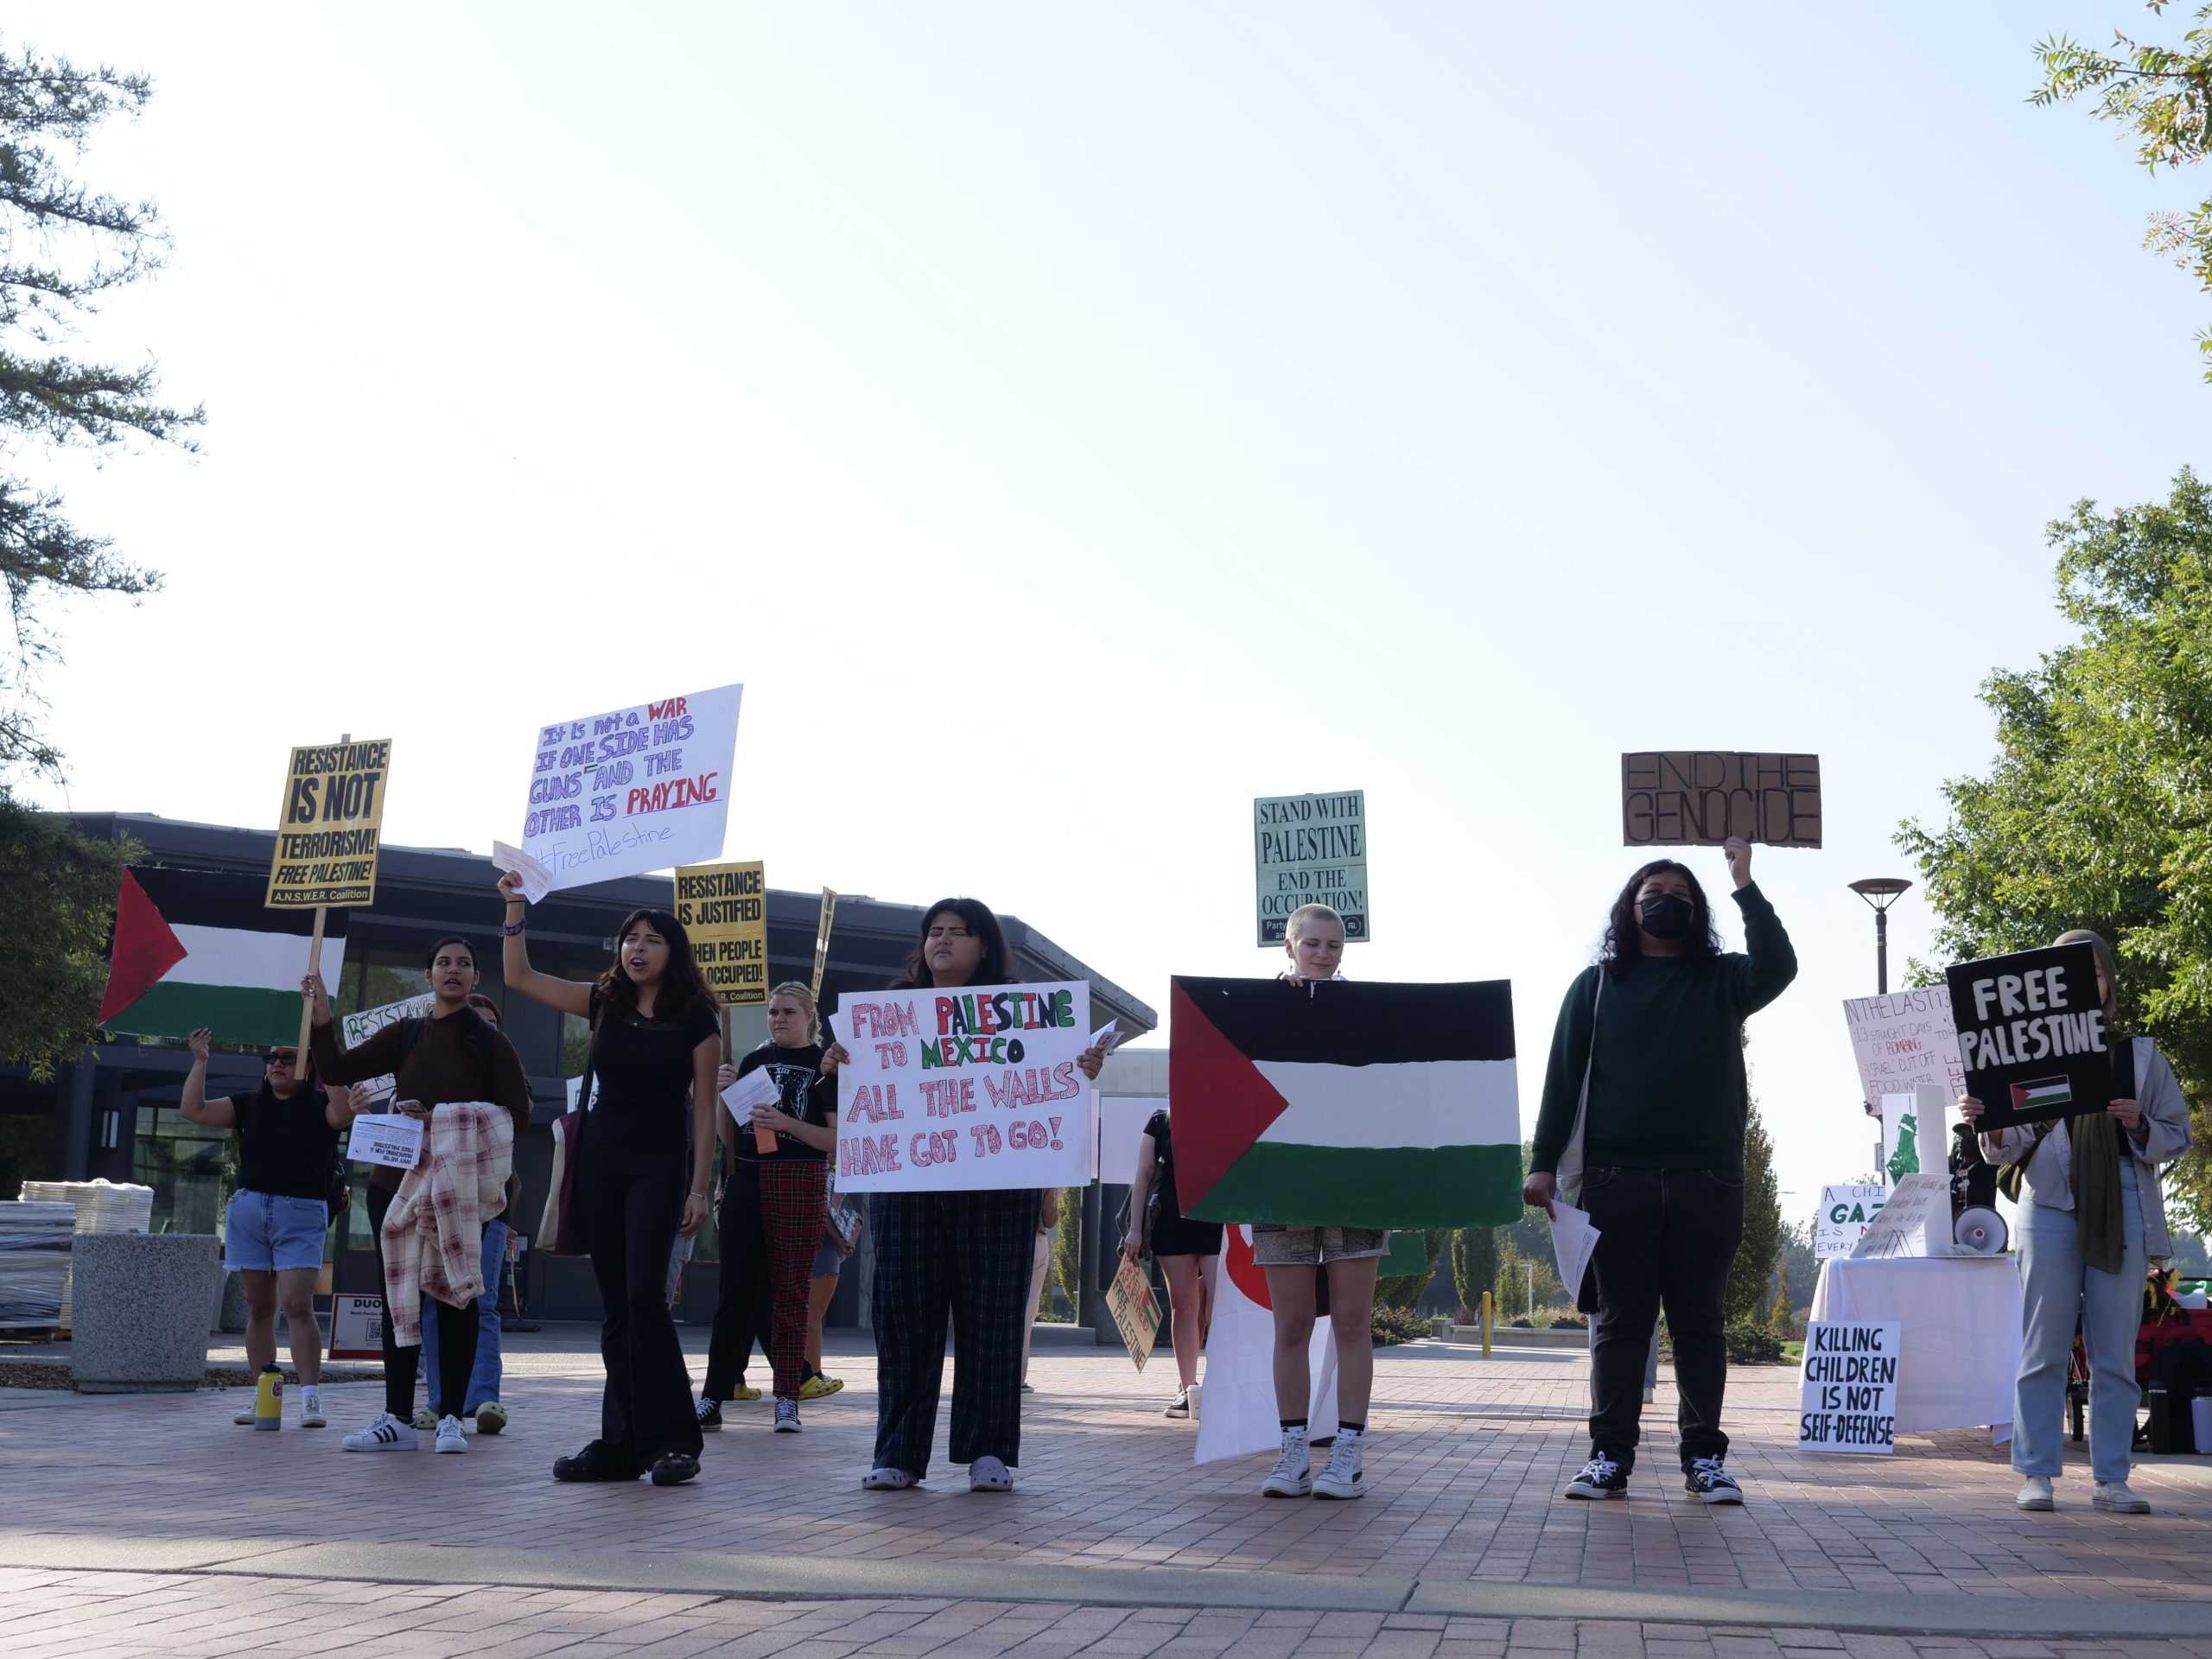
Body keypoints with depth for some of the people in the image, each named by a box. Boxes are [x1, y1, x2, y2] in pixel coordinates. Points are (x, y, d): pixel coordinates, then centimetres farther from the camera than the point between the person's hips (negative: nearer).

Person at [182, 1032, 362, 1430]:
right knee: (259, 1308, 7)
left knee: (297, 1305, -13)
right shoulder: (249, 1106, 13)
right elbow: (192, 1110, 8)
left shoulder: (318, 1106, 2)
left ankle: (311, 1397, -13)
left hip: (301, 1215, -4)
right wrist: (200, 1061, 3)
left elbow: (344, 1113, -20)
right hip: (248, 1212, 4)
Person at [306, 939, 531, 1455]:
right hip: (396, 1183, 3)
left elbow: (518, 1116, -5)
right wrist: (321, 1022, -14)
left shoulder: (491, 1044, 0)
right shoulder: (404, 1035, 9)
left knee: (456, 1299, -1)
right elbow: (339, 1071, 1)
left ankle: (450, 1417, 6)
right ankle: (397, 1418, 11)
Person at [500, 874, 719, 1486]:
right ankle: (622, 1444, 10)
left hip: (658, 1171, -5)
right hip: (600, 1166, 5)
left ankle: (671, 1438, -10)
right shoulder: (604, 1003, 8)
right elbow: (519, 977, 8)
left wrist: (699, 1190, -8)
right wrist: (515, 910, -2)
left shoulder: (696, 1021, -3)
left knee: (644, 1295, -16)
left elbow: (704, 1112, -4)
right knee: (615, 1308, 6)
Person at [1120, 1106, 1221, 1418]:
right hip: (1172, 1223, 1)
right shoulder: (1161, 1120, 9)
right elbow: (1144, 1174, 8)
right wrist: (1135, 1228, 1)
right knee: (1183, 1307, 4)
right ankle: (1187, 1390, 9)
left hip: (1219, 1224, -1)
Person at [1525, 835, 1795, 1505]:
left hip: (1706, 1176, 0)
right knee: (1621, 1318, 3)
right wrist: (1544, 1163, -3)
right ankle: (1610, 1454, 7)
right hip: (1617, 1174, 0)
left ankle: (1704, 1456, 12)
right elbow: (1562, 1075, 6)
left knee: (1699, 1319, 5)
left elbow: (1778, 968, -12)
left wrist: (1746, 886, -13)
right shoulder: (1598, 983, 10)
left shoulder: (1720, 981, 10)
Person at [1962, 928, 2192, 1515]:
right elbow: (2009, 1149, 7)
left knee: (2115, 1352, 2)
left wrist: (2141, 1125, -9)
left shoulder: (2140, 1055, 11)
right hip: (2050, 1207, -1)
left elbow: (2178, 1136, 11)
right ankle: (2036, 1474, 4)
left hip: (2122, 1210, 1)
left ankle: (2111, 1478, 8)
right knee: (2044, 1349, -1)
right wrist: (1989, 1127, -14)